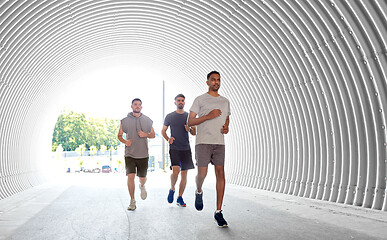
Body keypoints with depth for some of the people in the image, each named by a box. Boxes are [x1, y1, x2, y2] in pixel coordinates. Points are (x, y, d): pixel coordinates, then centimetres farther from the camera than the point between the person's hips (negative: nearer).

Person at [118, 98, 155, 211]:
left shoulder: (147, 120, 6)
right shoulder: (125, 121, 4)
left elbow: (153, 134, 13)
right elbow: (119, 135, 11)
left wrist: (145, 134, -8)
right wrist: (125, 141, -9)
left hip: (143, 154, 1)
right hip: (129, 154, -1)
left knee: (142, 177, 6)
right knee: (130, 176, -13)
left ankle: (142, 186, 44)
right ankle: (132, 201, 1)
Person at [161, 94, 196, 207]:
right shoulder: (170, 116, 6)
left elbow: (195, 132, 13)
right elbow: (163, 131, 11)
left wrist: (190, 130, -10)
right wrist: (168, 139, -8)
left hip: (186, 149, 2)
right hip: (174, 148, -2)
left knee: (184, 173, 2)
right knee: (175, 171, -18)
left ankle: (180, 198, 13)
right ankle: (172, 189, 11)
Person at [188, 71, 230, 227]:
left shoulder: (225, 101, 18)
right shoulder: (200, 100, 4)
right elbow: (190, 122, -1)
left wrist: (226, 127, 6)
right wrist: (208, 116, -13)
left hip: (219, 142, 4)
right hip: (203, 142, -3)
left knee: (220, 173, -5)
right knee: (202, 173, -11)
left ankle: (218, 212, 1)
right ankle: (199, 192, 26)